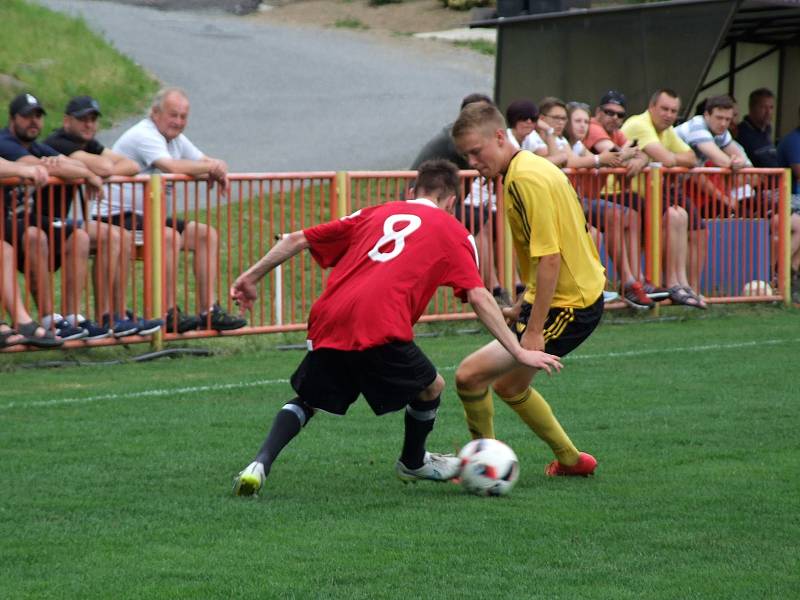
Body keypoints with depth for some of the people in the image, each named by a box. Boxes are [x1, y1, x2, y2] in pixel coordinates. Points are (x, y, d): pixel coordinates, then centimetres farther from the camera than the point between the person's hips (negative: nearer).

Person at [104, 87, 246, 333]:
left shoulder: (176, 138, 16)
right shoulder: (144, 135, -15)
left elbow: (210, 163, 15)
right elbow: (172, 167, -31)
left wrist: (218, 170, -11)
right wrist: (211, 167, -18)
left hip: (148, 216, 10)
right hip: (118, 217, -10)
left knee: (207, 234, 2)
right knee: (170, 237, -33)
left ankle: (208, 311, -2)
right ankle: (169, 314, -26)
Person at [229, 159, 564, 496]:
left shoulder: (374, 214, 27)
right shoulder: (452, 231, 16)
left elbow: (298, 240, 24)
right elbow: (478, 297, 6)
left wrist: (252, 277, 32)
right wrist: (519, 353, 9)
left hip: (327, 323, 4)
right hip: (380, 329, -4)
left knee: (307, 401, 22)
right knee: (431, 388, 21)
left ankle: (259, 465, 0)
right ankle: (413, 463, 41)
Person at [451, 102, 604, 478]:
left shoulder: (528, 179, -22)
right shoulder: (529, 169, 9)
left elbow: (550, 259, -26)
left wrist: (534, 330, -25)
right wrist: (527, 302, 24)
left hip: (567, 309, -11)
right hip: (576, 294, 11)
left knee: (470, 375, -12)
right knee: (509, 386, 26)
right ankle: (570, 460, 38)